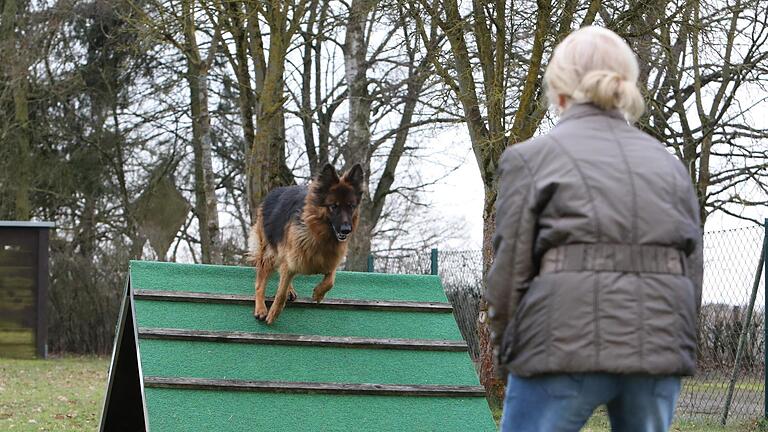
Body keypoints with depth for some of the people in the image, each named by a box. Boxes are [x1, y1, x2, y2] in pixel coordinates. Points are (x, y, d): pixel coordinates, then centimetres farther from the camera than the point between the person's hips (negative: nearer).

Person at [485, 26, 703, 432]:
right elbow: (693, 275, 12)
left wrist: (506, 348, 12)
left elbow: (509, 270, -1)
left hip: (568, 345, -4)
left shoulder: (531, 156, 2)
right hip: (661, 347, 4)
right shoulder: (670, 164, 15)